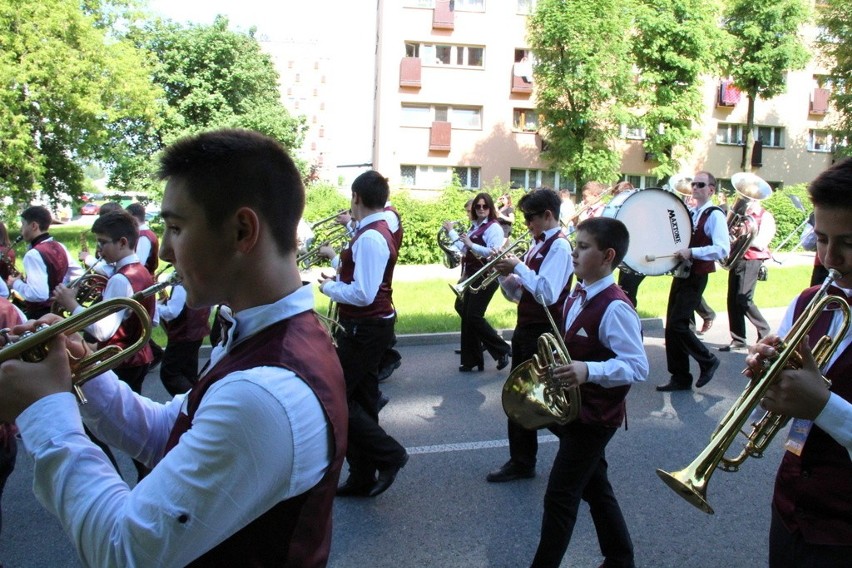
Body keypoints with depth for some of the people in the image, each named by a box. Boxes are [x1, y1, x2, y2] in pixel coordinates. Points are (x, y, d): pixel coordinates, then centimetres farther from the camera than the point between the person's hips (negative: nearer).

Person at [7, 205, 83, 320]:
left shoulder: (33, 254, -21)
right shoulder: (60, 247, 5)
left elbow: (39, 294, -30)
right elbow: (78, 274, 14)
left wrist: (16, 284, -15)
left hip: (37, 316, -9)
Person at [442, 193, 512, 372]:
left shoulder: (494, 227, -11)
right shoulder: (474, 226, 13)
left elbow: (494, 252, -23)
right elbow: (465, 249, 20)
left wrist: (471, 244, -27)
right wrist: (451, 232, 20)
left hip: (486, 277, -9)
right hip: (473, 276, 9)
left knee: (474, 316, -12)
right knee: (466, 315, 8)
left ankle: (503, 350, 5)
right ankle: (471, 360, 18)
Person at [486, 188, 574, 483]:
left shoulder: (559, 246, -14)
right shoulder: (537, 244, 12)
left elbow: (547, 293, -26)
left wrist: (518, 267, -19)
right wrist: (505, 275, -3)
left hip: (543, 333, -9)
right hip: (526, 329, 9)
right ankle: (521, 461, 24)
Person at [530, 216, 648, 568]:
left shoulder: (615, 308, -23)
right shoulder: (576, 297, 5)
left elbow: (637, 367, -26)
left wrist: (588, 371, -38)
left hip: (595, 415, -9)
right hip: (574, 408, 9)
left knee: (560, 496, -1)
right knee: (595, 488, 22)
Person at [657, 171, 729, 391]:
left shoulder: (715, 215, -10)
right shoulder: (688, 213, 14)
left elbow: (722, 249, -23)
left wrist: (691, 252, -28)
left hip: (696, 277, -8)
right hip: (681, 274, 8)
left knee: (677, 324, -13)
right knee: (672, 326, 7)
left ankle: (708, 361, 10)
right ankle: (680, 378, 16)